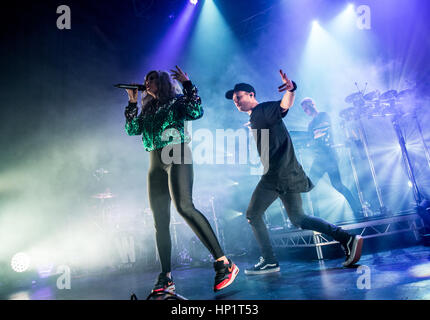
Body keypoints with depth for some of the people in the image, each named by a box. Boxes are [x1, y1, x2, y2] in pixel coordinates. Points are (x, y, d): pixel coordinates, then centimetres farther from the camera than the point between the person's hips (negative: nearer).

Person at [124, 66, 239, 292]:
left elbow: (196, 112, -10)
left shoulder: (177, 101, 7)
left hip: (177, 158, -6)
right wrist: (132, 103, 12)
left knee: (184, 207, -27)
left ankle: (223, 263, -25)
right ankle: (166, 278, 7)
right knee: (160, 220, 1)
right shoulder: (147, 110, 24)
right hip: (155, 163, 7)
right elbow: (132, 130, 14)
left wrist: (187, 85, -9)